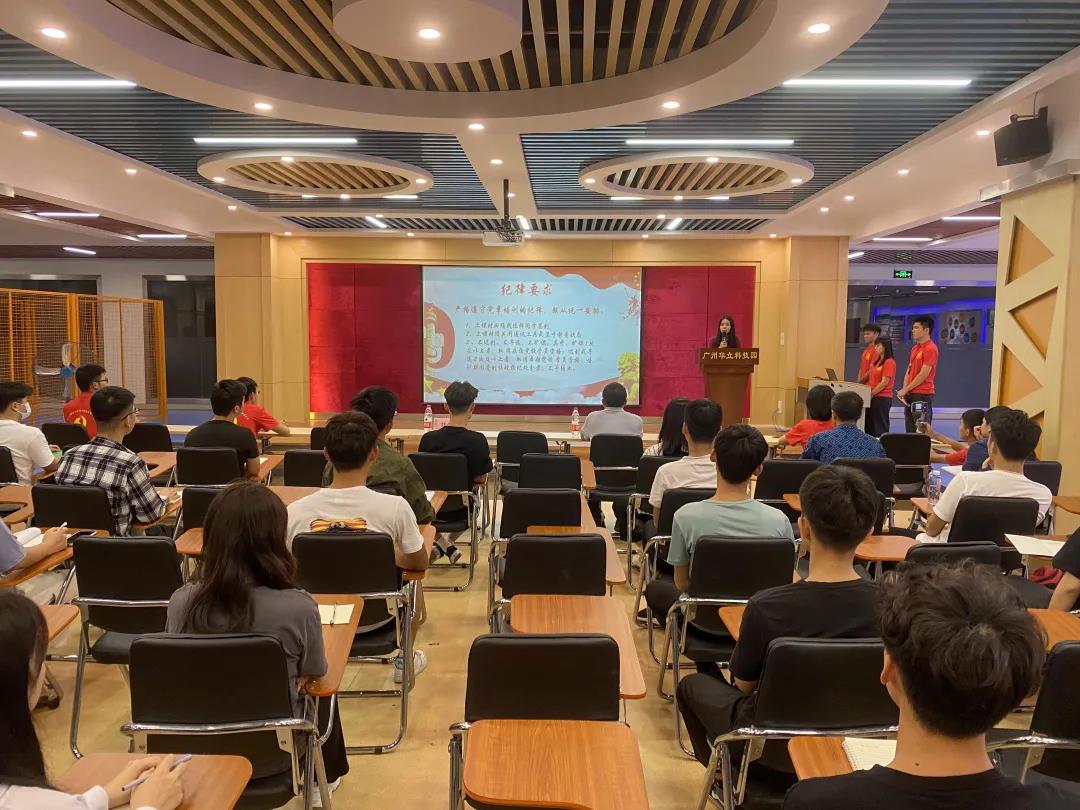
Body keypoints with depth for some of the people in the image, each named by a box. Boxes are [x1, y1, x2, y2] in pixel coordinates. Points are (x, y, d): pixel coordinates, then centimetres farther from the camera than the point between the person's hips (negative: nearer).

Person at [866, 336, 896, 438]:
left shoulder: (889, 362, -11)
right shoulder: (877, 361, 16)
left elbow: (884, 382, -16)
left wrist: (871, 394, -13)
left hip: (882, 398, -9)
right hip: (873, 398, 9)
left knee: (880, 427, -3)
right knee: (869, 425, 11)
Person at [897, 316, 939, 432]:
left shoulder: (930, 348, -11)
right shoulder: (915, 348, 16)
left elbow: (923, 374, -16)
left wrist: (905, 390, -11)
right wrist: (904, 390, 3)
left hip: (923, 395, -9)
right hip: (910, 394, 9)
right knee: (910, 431, 10)